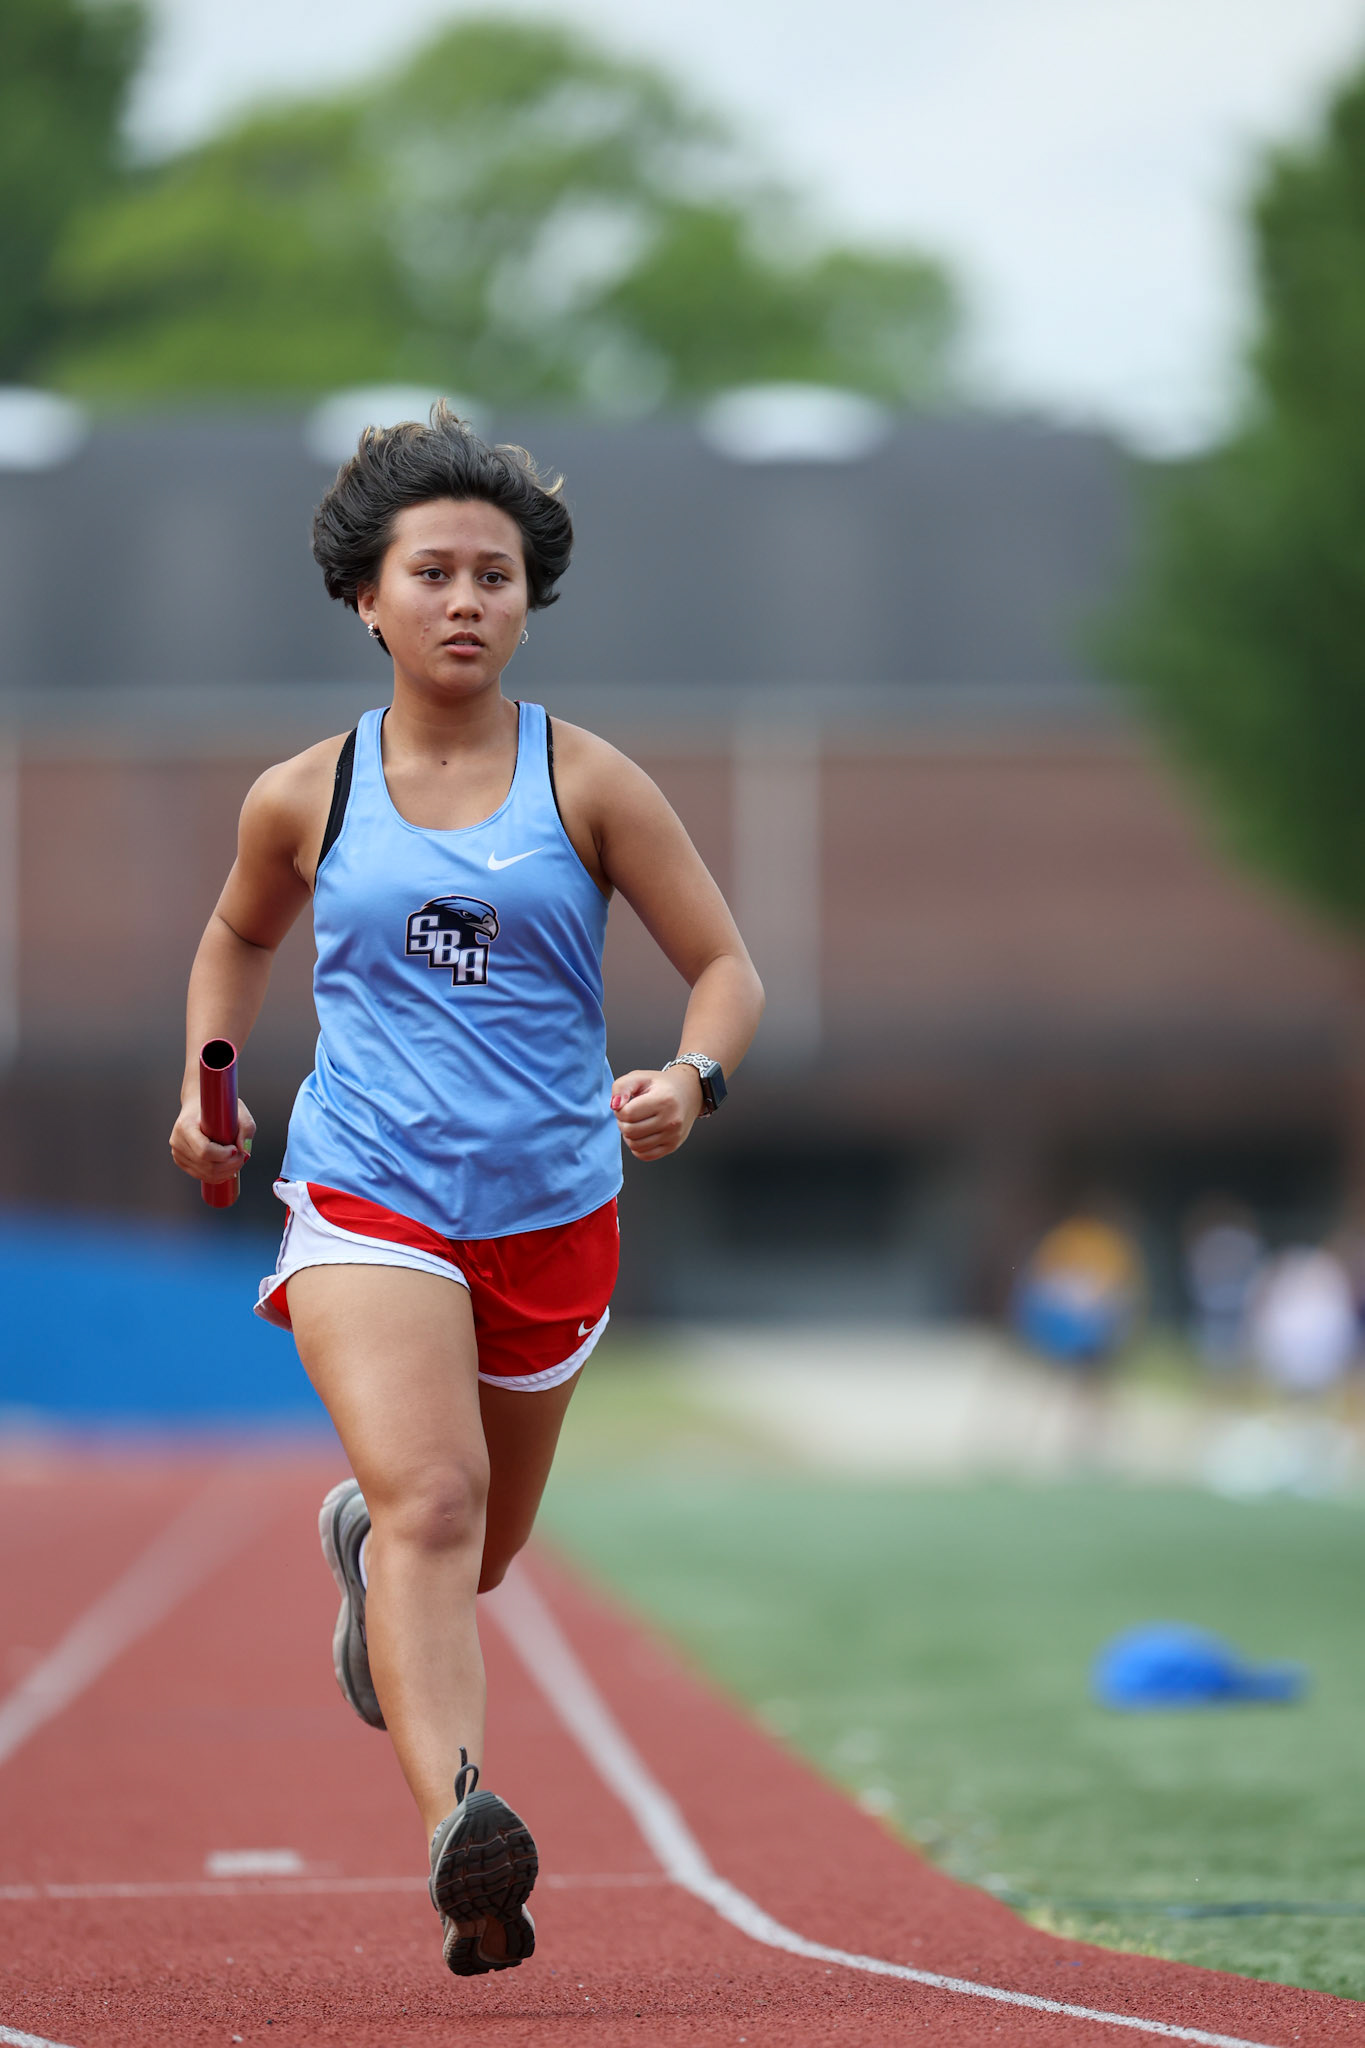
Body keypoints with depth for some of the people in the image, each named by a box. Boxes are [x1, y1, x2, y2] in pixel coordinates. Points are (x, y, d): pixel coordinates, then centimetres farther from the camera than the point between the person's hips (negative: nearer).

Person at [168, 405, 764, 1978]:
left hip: (552, 1211, 2)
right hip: (365, 1200, -2)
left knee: (476, 1554, 20)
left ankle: (358, 1541, 57)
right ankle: (457, 1822, -42)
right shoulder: (302, 799, 3)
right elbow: (240, 936, 23)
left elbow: (727, 970, 1)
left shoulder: (587, 784, 0)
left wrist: (692, 1077, -20)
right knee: (432, 1495, -27)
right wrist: (207, 1082, 7)